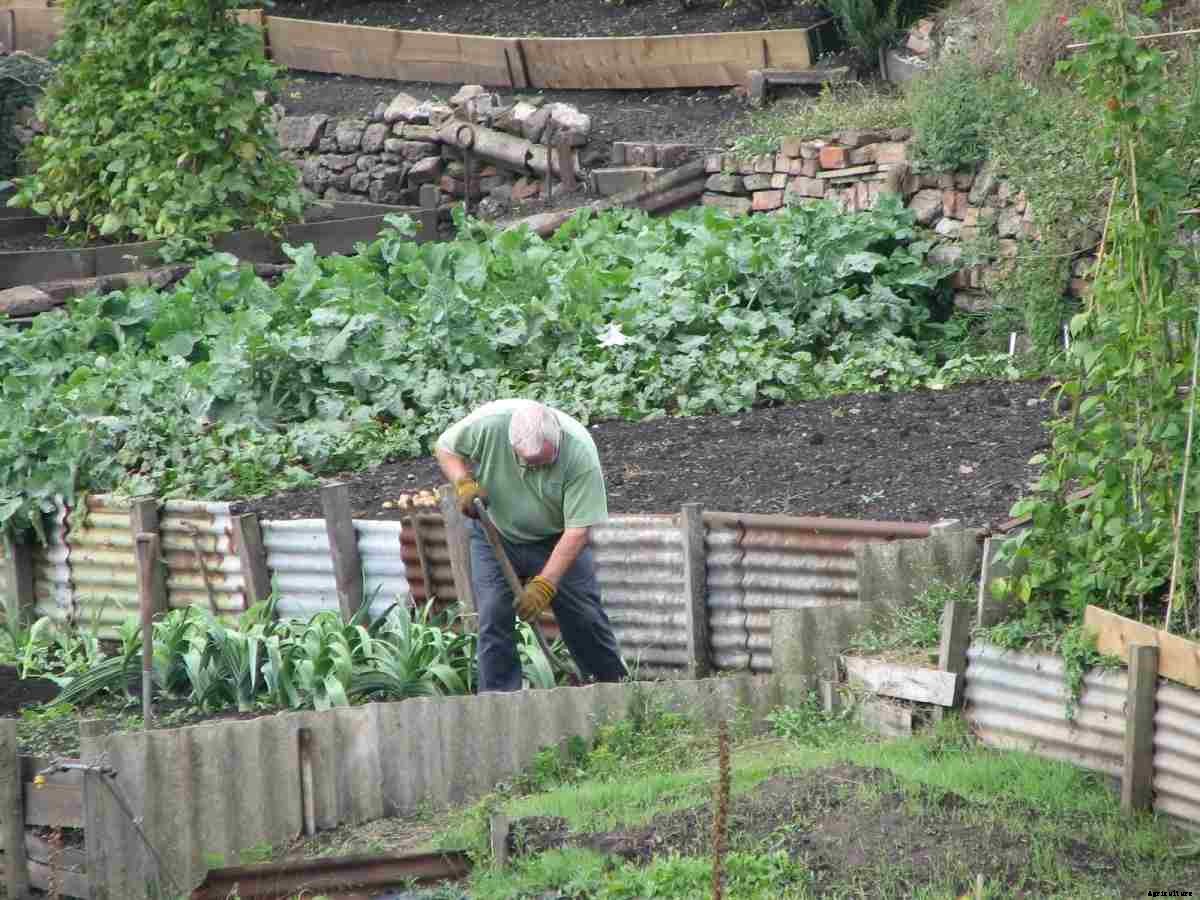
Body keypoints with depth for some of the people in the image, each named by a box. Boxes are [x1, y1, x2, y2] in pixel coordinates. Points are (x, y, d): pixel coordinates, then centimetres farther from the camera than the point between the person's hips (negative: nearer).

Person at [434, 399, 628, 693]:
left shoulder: (580, 452, -32)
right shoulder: (488, 423, -29)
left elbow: (578, 530, -29)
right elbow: (446, 448, -7)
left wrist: (544, 585, -32)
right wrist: (463, 482, -26)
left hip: (555, 538, -1)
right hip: (496, 534, 1)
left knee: (585, 618, -2)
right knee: (494, 618, -9)